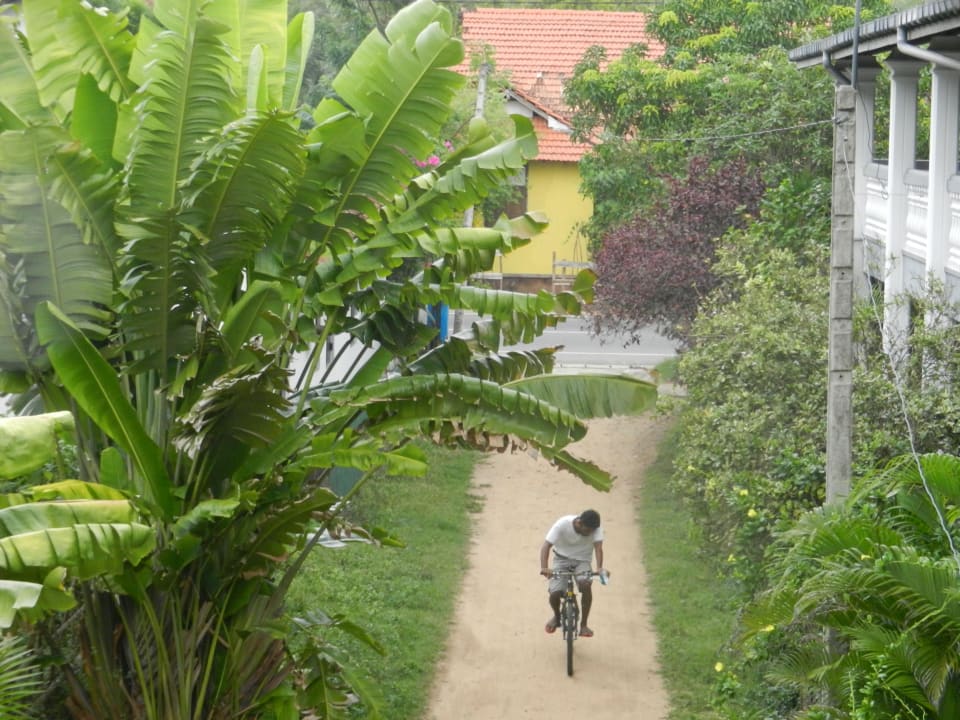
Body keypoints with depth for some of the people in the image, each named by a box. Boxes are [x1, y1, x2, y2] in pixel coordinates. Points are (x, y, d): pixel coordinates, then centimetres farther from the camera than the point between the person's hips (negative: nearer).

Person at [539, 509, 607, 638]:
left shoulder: (595, 528, -21)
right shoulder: (562, 524, -26)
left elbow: (598, 547, -32)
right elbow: (546, 546, -30)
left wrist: (599, 568, -51)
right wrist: (544, 568, -47)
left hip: (582, 561, 0)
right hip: (562, 559, 0)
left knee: (586, 585, -30)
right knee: (554, 593, -18)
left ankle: (583, 624, -14)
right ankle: (557, 616, 17)